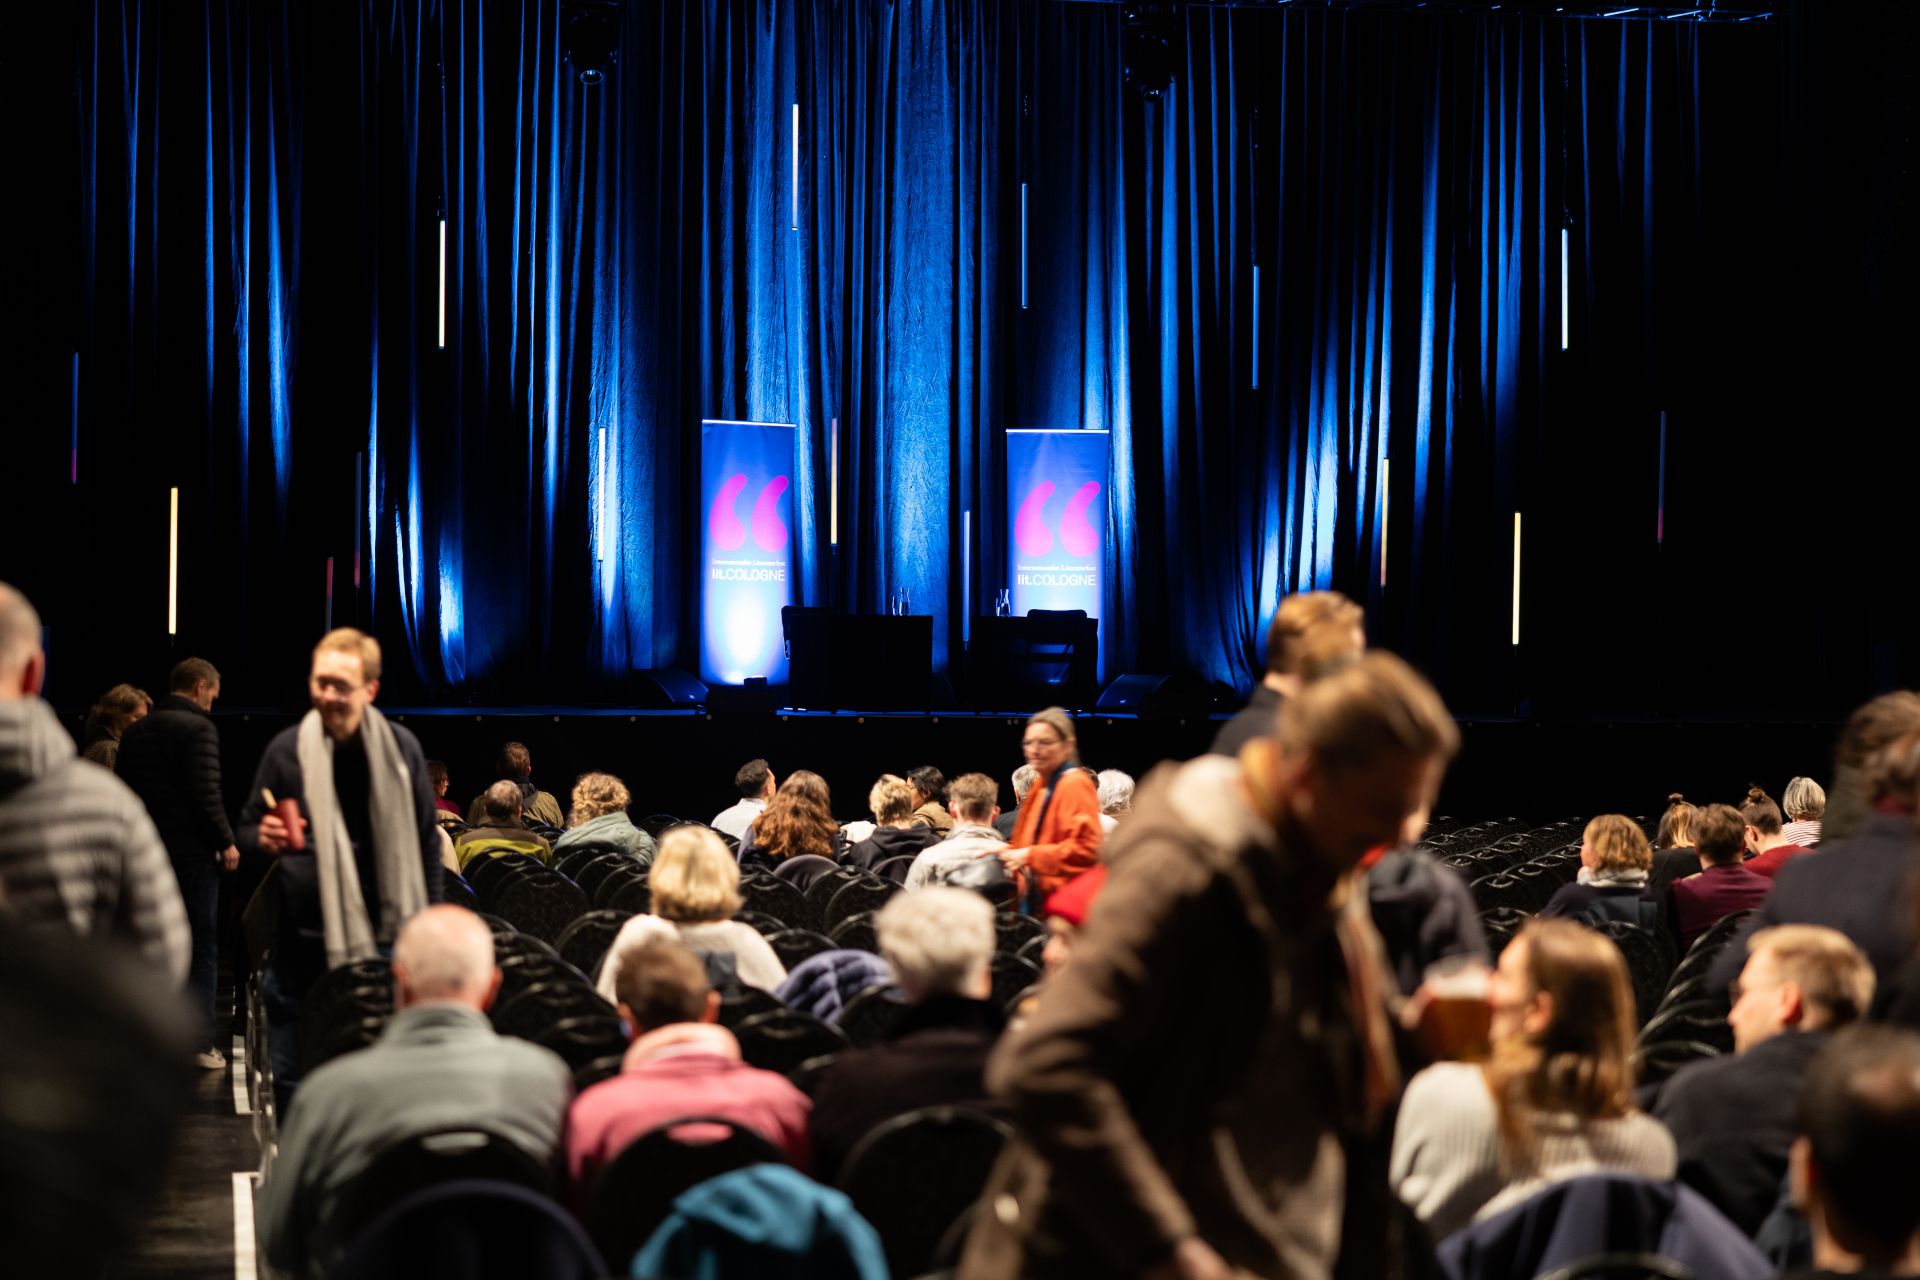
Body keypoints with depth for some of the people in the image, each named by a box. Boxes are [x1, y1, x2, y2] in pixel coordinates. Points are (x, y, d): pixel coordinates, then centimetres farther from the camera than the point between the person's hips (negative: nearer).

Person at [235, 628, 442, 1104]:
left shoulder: (400, 748, 1)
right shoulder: (288, 749, -1)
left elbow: (426, 842, 9)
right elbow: (247, 829, 10)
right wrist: (264, 838, -15)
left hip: (382, 940, 0)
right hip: (302, 942, 0)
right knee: (292, 1080, 5)